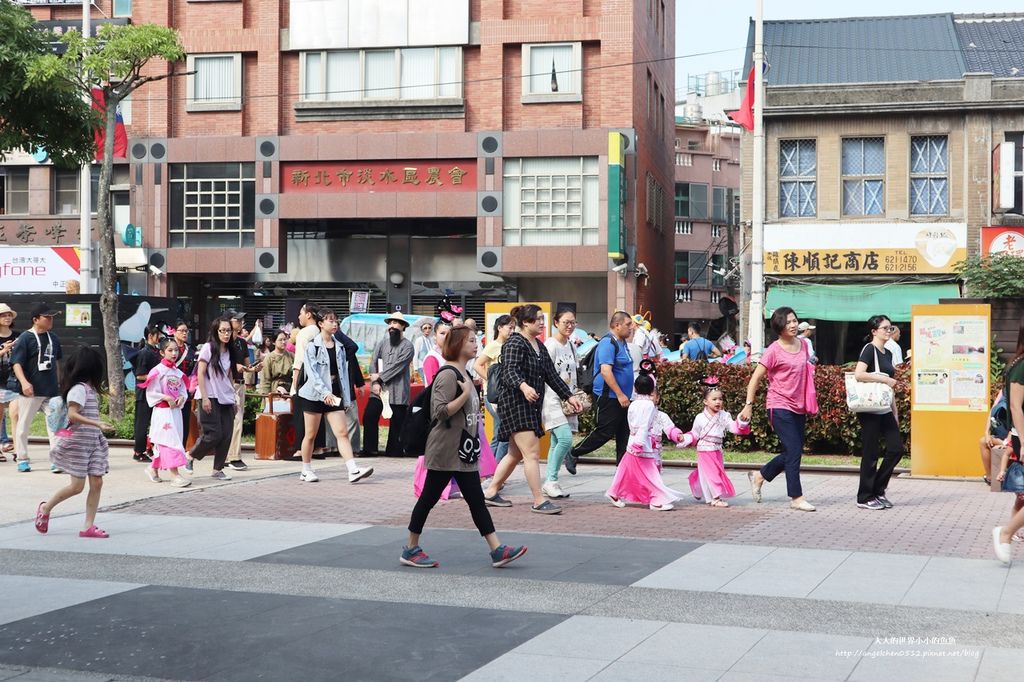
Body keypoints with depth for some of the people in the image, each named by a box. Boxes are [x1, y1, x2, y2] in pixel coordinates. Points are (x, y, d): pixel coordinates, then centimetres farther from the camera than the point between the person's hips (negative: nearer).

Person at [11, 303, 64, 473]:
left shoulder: (53, 338, 10)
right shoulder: (25, 338, -7)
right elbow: (16, 363, -14)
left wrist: (60, 381, 25)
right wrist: (24, 382, -28)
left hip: (52, 390, 5)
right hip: (31, 391, -5)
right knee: (23, 425, 5)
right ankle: (22, 459, 17)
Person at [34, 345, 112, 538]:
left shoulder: (90, 389, 13)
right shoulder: (79, 388, -14)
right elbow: (72, 415, -23)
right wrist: (97, 424, -29)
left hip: (93, 441, 8)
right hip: (77, 442, -8)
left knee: (97, 482, 0)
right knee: (77, 486, -4)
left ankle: (89, 527, 3)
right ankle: (45, 508, 19)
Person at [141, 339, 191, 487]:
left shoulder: (177, 372, 11)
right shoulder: (158, 371, -8)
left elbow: (183, 390, 15)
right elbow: (151, 392, -10)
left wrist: (182, 397, -6)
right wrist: (166, 398, -18)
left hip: (176, 411, 7)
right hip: (162, 411, -7)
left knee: (162, 443, 13)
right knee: (170, 441, -11)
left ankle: (153, 468, 28)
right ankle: (175, 475, -14)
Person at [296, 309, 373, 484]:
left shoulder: (339, 346, 12)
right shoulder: (312, 346, -6)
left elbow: (344, 371, 14)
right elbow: (311, 372, -16)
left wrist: (347, 398, 9)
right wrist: (325, 393, -26)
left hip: (334, 395, 5)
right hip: (314, 395, -4)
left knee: (342, 433, -6)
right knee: (311, 435, 5)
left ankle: (353, 470, -15)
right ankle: (306, 471, 18)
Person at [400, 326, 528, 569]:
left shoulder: (465, 374, 15)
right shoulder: (448, 375, -15)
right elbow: (441, 412, -24)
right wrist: (466, 393, -23)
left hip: (464, 451, 9)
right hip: (445, 451, -9)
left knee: (476, 500, 5)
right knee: (429, 497, 1)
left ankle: (497, 550, 2)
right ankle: (411, 550, 13)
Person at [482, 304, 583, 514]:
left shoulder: (539, 347, 17)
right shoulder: (515, 344, -11)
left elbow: (551, 375, 19)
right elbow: (510, 371, -26)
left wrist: (569, 397, 13)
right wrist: (524, 387, -45)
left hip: (531, 406, 10)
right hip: (515, 403, -10)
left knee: (516, 453, 14)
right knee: (532, 453, -12)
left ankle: (491, 492, 23)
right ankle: (539, 501, -10)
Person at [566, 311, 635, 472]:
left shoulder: (622, 343, 14)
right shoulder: (608, 343, -17)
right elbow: (605, 371, -26)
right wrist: (620, 394, -25)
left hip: (621, 398, 10)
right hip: (608, 397, -10)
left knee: (624, 434, 8)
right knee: (604, 432, -5)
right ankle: (573, 455, 9)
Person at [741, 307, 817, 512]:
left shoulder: (803, 345, 8)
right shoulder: (773, 351, -11)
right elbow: (755, 379, -8)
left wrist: (808, 402, 21)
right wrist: (749, 405, -12)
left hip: (799, 408, 7)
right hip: (780, 408, -7)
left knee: (793, 453, 11)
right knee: (793, 452, -8)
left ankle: (759, 476, 29)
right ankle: (796, 497, 1)